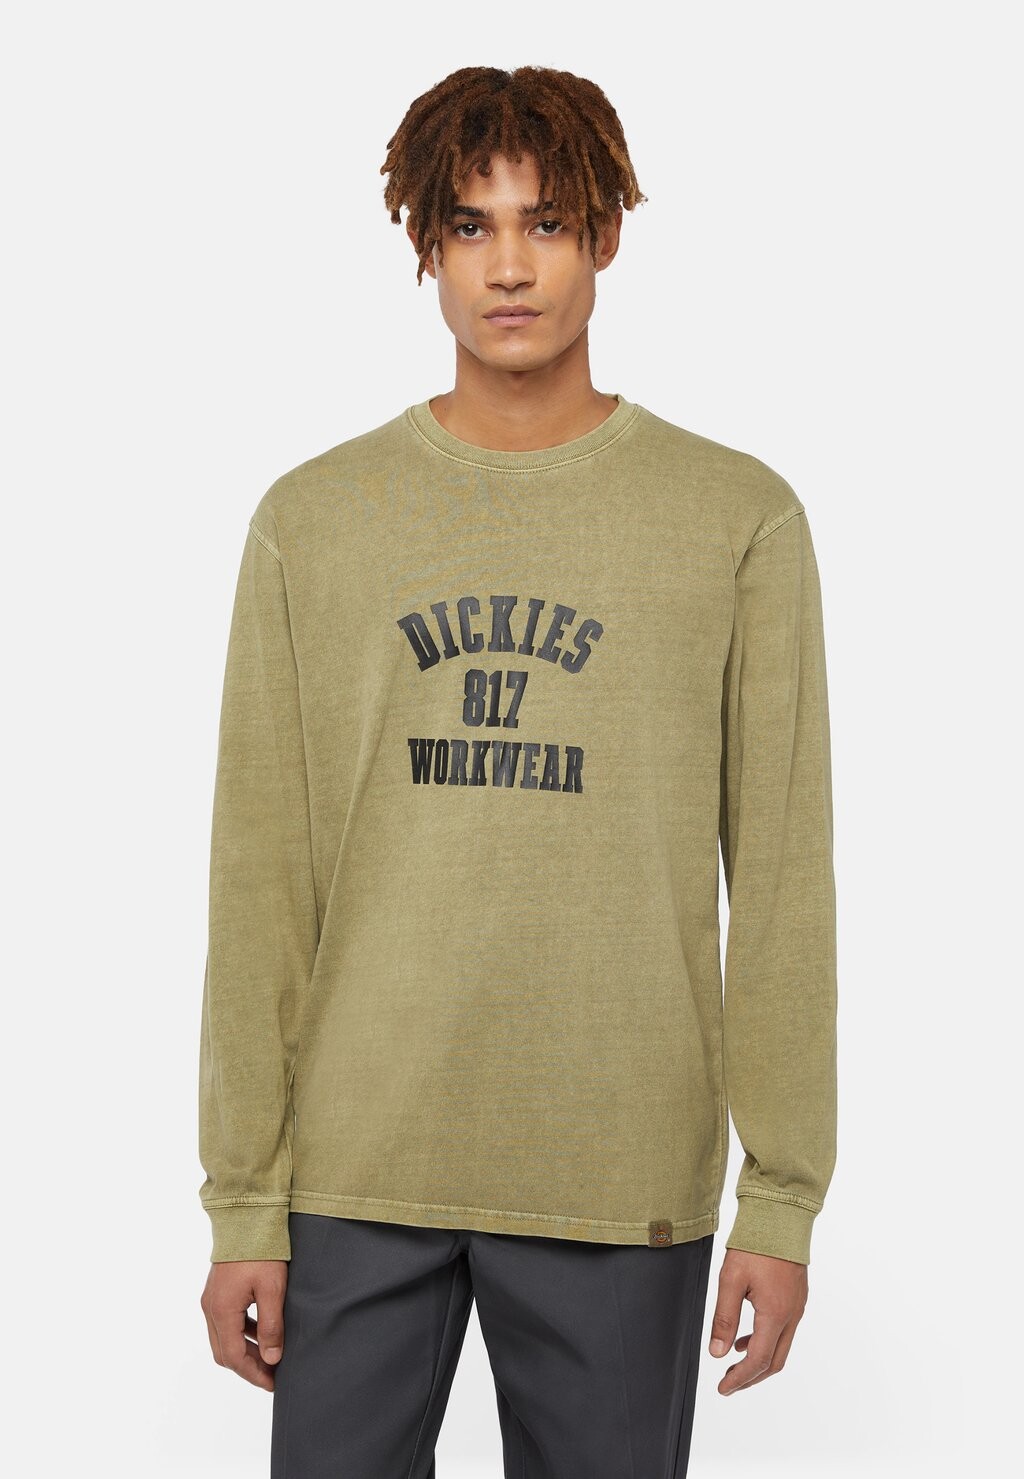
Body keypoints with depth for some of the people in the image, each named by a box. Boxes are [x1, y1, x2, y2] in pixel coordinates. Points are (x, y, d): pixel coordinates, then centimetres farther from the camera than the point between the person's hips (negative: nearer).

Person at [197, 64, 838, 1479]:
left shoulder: (739, 516, 2)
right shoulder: (312, 520, 5)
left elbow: (782, 875, 1)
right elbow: (258, 880, 4)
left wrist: (785, 1195, -3)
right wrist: (244, 1198, 0)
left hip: (627, 1177, -1)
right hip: (358, 1164, 1)